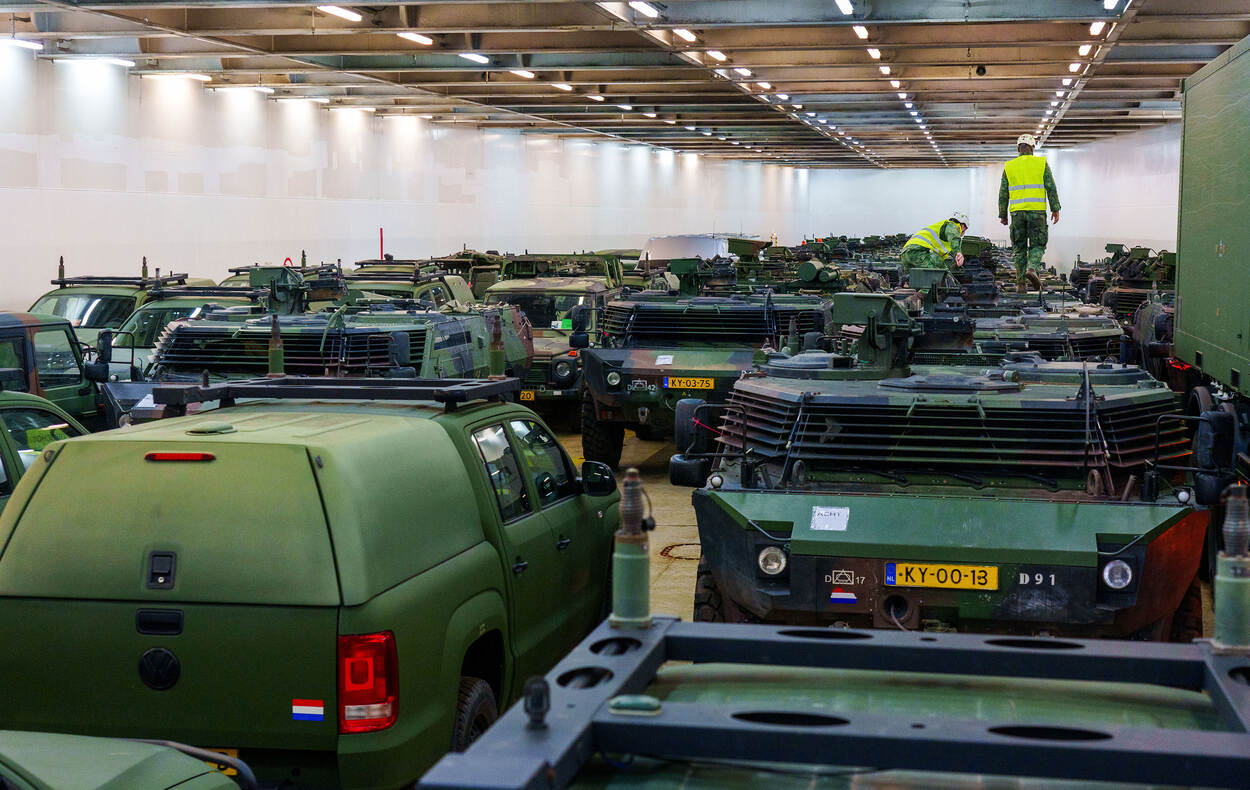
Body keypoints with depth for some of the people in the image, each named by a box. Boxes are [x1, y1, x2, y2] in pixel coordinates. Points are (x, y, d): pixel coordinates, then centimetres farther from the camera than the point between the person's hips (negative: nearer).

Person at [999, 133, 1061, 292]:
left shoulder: (1009, 167, 7)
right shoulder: (1041, 163, 2)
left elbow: (1003, 193, 7)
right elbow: (1051, 188, -2)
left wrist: (1003, 214, 14)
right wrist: (1055, 209, 3)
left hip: (1017, 213, 1)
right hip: (1037, 211, -1)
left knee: (1019, 248, 8)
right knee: (1037, 246, 7)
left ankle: (1021, 282, 6)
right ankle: (1033, 268, -20)